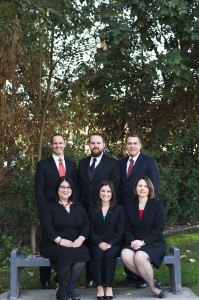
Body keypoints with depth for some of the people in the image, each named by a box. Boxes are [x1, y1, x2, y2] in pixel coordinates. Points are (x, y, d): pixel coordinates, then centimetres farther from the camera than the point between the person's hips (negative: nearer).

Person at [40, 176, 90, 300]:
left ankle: (70, 288, -20)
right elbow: (46, 225, -11)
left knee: (84, 253, -29)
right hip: (53, 244, -3)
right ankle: (62, 289, -16)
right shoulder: (49, 206, 3)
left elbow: (86, 225, 8)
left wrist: (80, 239, -12)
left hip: (75, 244, 4)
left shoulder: (78, 206, 16)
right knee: (66, 254, -35)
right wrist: (60, 240, -21)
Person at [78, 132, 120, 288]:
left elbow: (116, 187, -2)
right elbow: (79, 185, 14)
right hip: (85, 209, 4)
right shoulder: (82, 163, 13)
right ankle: (90, 277, 15)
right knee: (88, 242, 6)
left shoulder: (113, 163, 0)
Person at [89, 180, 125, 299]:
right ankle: (99, 286, -30)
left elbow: (121, 231, 1)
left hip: (114, 244, -1)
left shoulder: (119, 209, 9)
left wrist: (110, 244, -14)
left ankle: (109, 287, -29)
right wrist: (100, 243, -13)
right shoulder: (93, 210, 14)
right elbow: (91, 231, 6)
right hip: (97, 244, 1)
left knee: (110, 253, -33)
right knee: (98, 253, -32)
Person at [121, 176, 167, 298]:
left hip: (154, 242, -3)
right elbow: (128, 229, 8)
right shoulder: (130, 206, 11)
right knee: (125, 255, -30)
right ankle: (152, 282, -12)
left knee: (139, 256, -35)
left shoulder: (157, 205, 0)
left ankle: (152, 284, -9)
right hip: (135, 243, 4)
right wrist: (132, 241, -13)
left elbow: (159, 229, -7)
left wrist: (143, 242, -18)